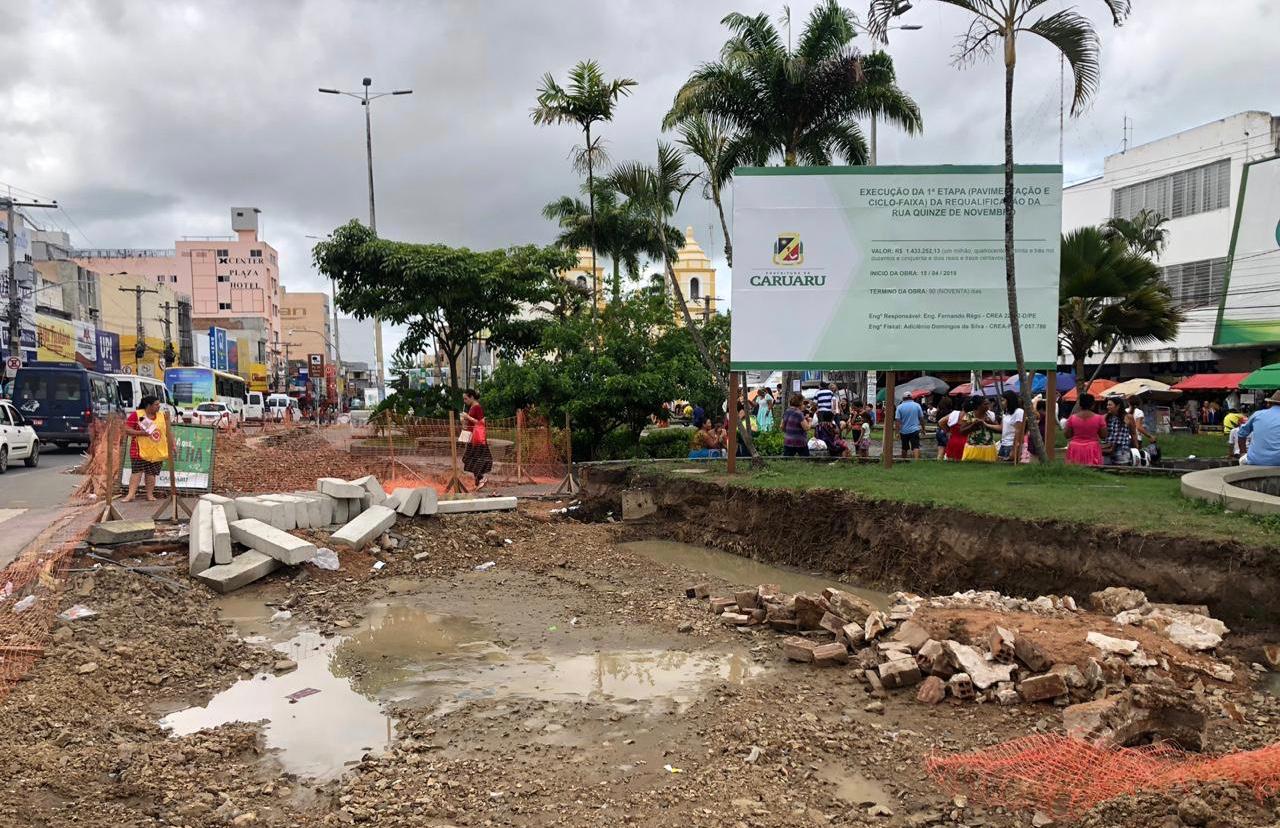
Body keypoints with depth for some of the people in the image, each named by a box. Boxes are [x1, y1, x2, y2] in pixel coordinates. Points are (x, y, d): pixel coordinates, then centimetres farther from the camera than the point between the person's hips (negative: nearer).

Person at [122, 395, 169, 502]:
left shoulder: (162, 415, 8)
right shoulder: (136, 415, -6)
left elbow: (166, 432, 16)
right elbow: (127, 430, -8)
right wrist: (141, 433, -21)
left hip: (157, 452, 4)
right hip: (140, 450, -4)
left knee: (151, 473, 7)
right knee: (137, 471, -7)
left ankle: (150, 494, 13)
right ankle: (131, 494, -4)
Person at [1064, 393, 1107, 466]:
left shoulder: (1072, 418, -4)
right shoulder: (1099, 418, -5)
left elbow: (1067, 435, 0)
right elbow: (1104, 435, 0)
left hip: (1075, 449, 1)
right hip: (1092, 449, -1)